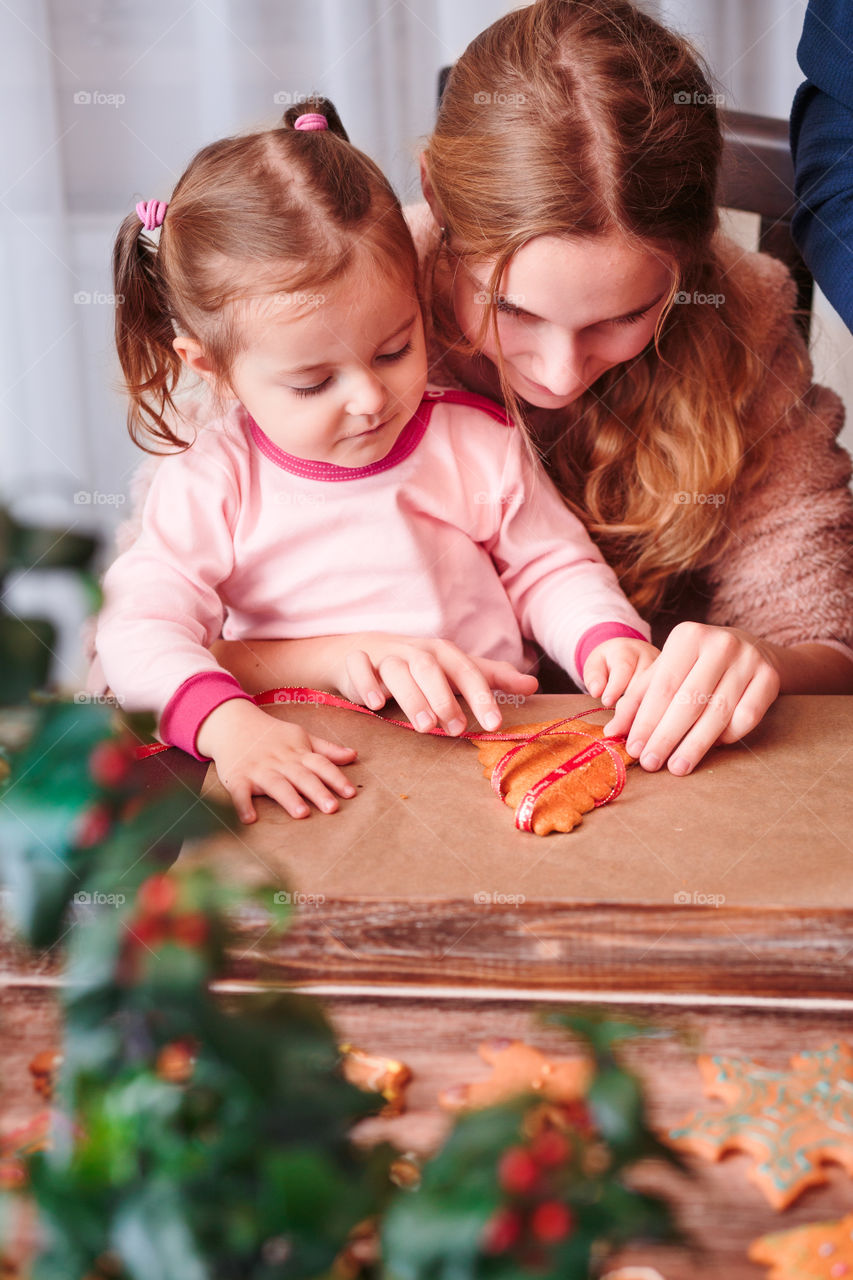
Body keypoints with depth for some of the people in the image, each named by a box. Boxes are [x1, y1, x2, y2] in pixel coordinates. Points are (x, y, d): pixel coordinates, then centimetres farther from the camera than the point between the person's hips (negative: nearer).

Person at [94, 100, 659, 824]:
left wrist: (610, 640, -8)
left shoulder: (481, 443, 2)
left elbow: (551, 572, 13)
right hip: (307, 784, -1)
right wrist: (227, 721, -31)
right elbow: (139, 630, -12)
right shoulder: (211, 486, -5)